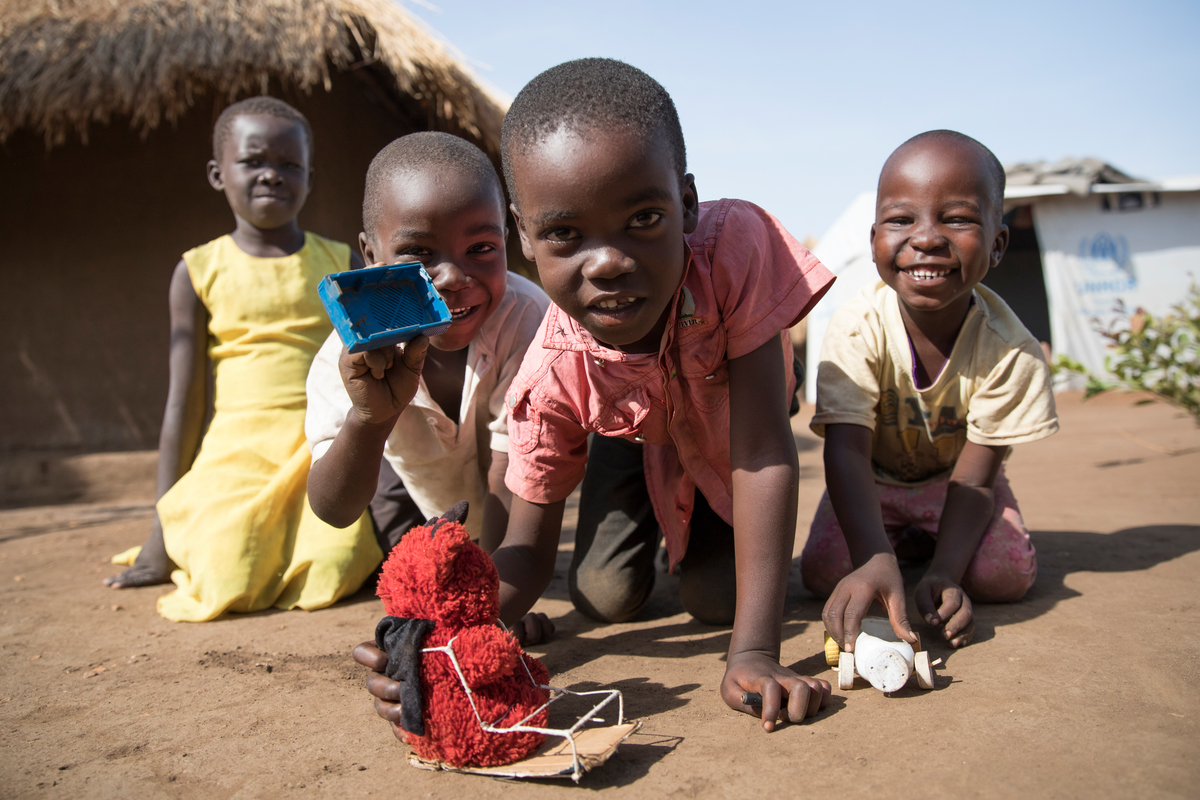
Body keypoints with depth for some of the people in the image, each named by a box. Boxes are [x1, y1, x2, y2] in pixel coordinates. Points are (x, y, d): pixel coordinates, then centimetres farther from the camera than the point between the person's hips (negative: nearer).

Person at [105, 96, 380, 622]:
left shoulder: (341, 264, 8)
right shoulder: (200, 270, 6)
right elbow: (184, 403, 6)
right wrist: (162, 531, 6)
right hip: (238, 453, 0)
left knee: (332, 576, -23)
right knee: (231, 587, -20)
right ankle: (191, 540, 15)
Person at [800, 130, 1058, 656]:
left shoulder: (1009, 349, -27)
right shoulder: (858, 330, -32)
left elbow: (974, 478, -23)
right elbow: (846, 450, -39)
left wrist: (944, 573, -37)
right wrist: (875, 560, -56)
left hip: (953, 479, 1)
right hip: (873, 480, 0)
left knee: (1008, 576, -22)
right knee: (824, 573, -20)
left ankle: (929, 546, 12)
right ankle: (902, 544, 14)